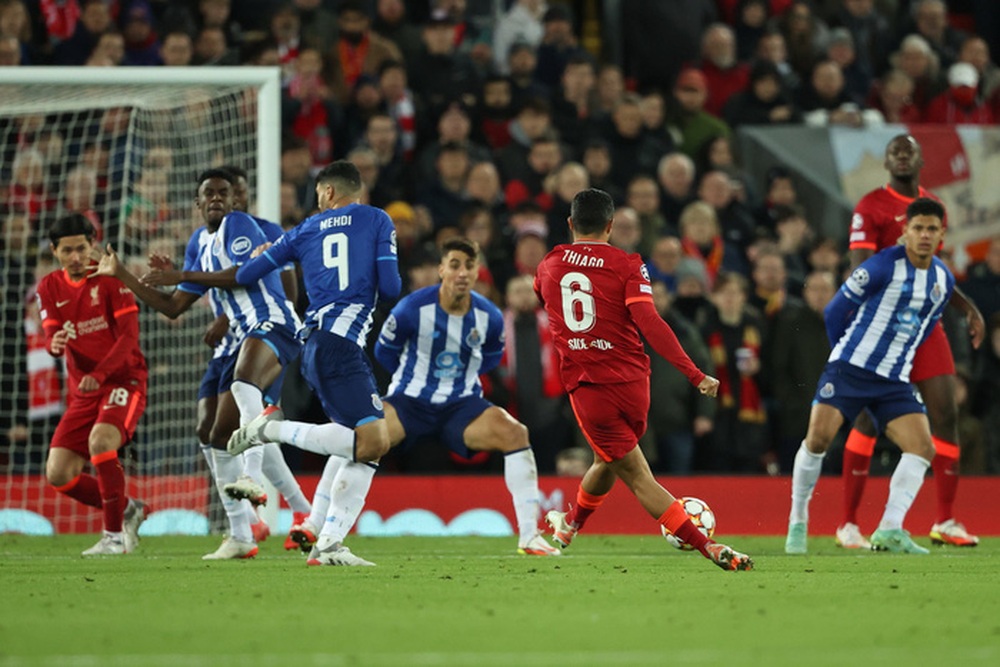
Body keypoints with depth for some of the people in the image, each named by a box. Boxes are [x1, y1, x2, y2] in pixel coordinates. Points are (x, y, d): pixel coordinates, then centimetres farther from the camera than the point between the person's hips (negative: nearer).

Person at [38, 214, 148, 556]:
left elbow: (129, 337, -14)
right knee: (58, 475, -4)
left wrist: (99, 375, -27)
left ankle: (115, 534, -21)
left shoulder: (110, 278, -8)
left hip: (123, 381, -6)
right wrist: (55, 343, -28)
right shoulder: (50, 287, 6)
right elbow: (51, 338, -2)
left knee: (100, 440, -33)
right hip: (83, 391, 6)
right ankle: (127, 509, 19)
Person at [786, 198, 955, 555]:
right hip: (851, 366, -5)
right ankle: (797, 522, 2)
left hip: (895, 380, 5)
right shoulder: (882, 266, -12)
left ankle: (889, 531, -13)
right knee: (818, 438, -17)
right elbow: (835, 311, -3)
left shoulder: (944, 281, 7)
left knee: (923, 448, -13)